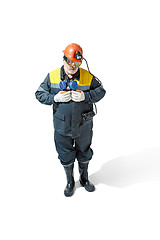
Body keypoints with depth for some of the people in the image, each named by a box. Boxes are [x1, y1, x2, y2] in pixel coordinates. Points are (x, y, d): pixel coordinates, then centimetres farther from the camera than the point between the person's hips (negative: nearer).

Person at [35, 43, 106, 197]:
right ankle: (70, 181, 40)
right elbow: (39, 94, 0)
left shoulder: (87, 76, -6)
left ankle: (84, 178, 45)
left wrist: (85, 96, -18)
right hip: (62, 127, 0)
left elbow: (101, 91, 0)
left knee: (84, 154, 19)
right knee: (66, 156, 15)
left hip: (83, 126, 1)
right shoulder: (52, 76, -5)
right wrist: (55, 98, -18)